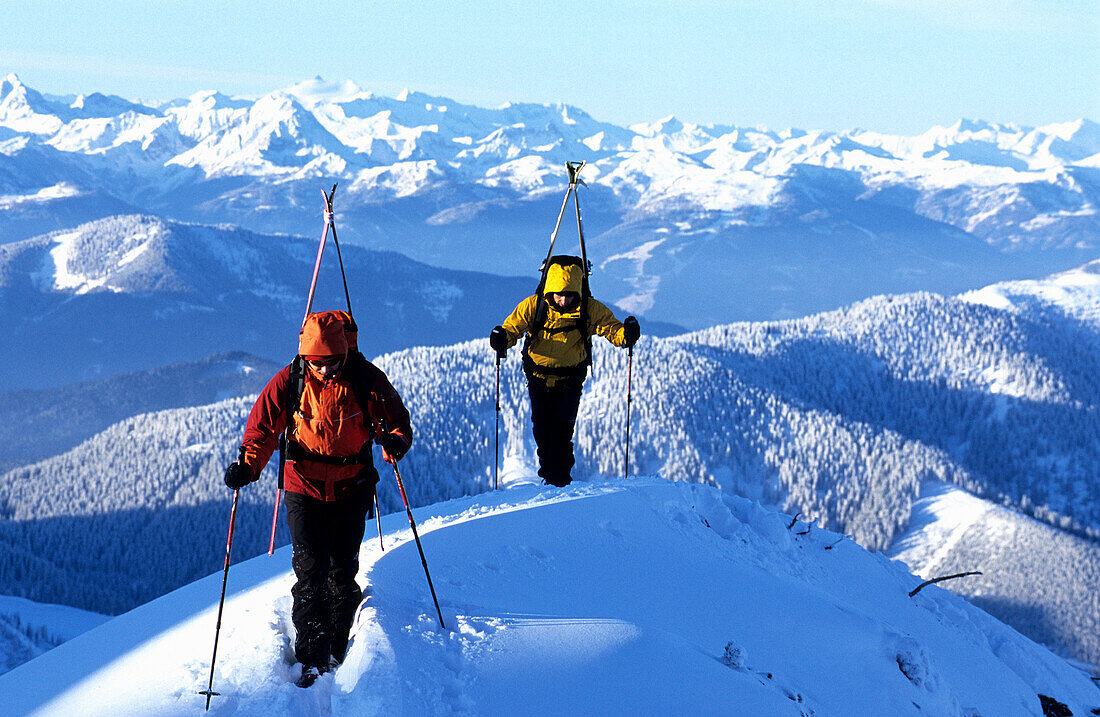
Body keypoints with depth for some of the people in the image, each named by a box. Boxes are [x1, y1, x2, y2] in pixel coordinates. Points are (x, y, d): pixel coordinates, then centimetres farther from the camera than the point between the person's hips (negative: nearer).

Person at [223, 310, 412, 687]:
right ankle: (312, 659, -4)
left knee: (343, 571, 7)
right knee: (310, 570, -9)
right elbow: (263, 428, -5)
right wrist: (247, 465, -21)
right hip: (304, 487, 0)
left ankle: (337, 651, 24)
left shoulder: (367, 379, -11)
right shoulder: (289, 382, -10)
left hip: (351, 488, 1)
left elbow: (397, 419, -4)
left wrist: (395, 440, -27)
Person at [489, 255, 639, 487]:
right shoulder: (533, 306, -13)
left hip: (570, 378, -1)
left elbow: (611, 329, -13)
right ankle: (546, 469, 29)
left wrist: (626, 334, -35)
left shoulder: (589, 309, -13)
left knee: (562, 430, -12)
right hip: (539, 376, 1)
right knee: (542, 430, 6)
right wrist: (502, 339, -30)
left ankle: (560, 477, -1)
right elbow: (512, 327, -8)